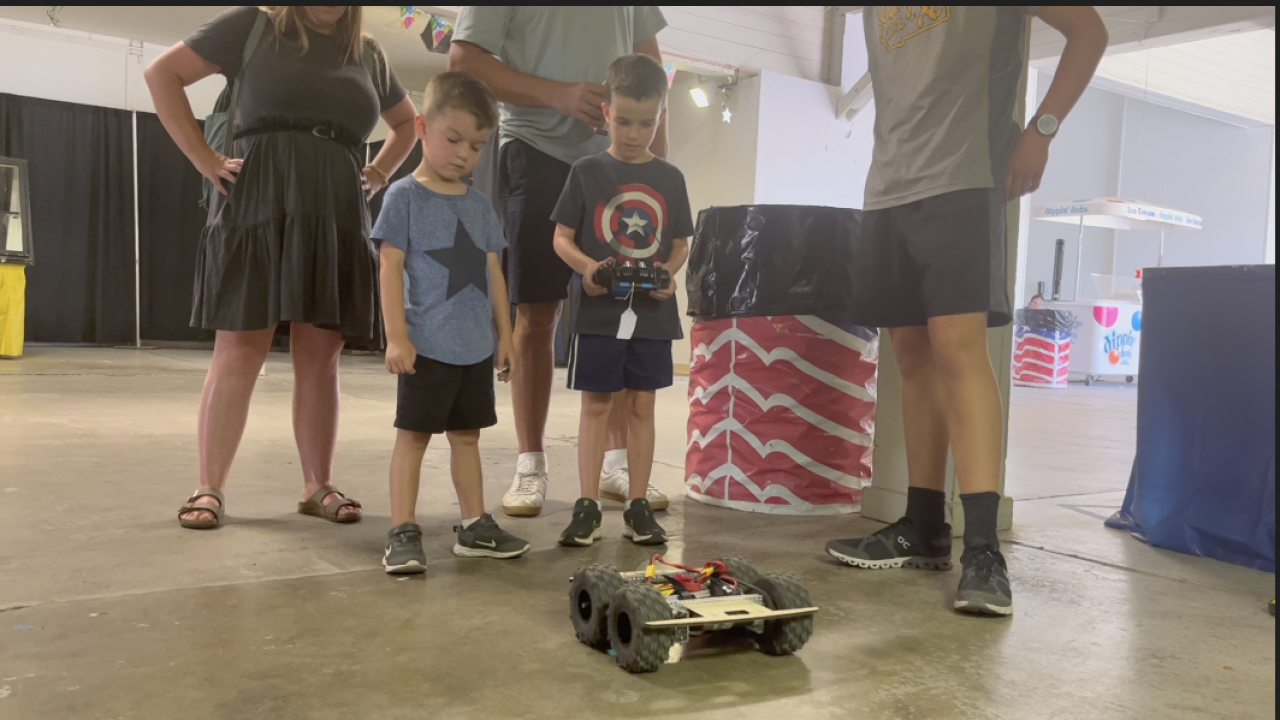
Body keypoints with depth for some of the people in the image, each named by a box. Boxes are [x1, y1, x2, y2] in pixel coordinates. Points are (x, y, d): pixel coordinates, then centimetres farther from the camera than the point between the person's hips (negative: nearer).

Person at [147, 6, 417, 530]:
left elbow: (407, 121, 32)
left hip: (337, 217, 4)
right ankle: (209, 489, 2)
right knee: (240, 350, -5)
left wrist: (377, 173, 16)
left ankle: (317, 486, 10)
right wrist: (205, 159, -3)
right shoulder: (254, 25, 6)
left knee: (320, 356, 3)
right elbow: (163, 73, 5)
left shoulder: (368, 55, 17)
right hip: (260, 206, -3)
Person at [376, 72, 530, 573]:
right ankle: (403, 532, 8)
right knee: (413, 433, 1)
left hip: (477, 347, 6)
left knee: (466, 434, 13)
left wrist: (505, 333, 13)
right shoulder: (405, 196, -4)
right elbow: (391, 268, -9)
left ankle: (474, 526, 22)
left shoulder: (478, 205, 12)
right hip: (428, 345, -5)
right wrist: (397, 337, -15)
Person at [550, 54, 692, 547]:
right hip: (598, 309, -2)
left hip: (652, 310, 2)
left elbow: (681, 243, 11)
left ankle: (638, 506, 17)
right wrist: (586, 266, -19)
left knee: (642, 405, 8)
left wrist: (669, 271, -11)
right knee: (595, 404, 3)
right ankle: (587, 506, 11)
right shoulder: (588, 172, 0)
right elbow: (562, 237, 1)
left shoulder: (670, 178, 6)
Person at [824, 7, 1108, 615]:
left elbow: (1088, 29, 3)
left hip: (962, 182, -6)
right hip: (887, 192, 6)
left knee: (957, 347, -18)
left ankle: (983, 549, -20)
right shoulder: (874, 13, 20)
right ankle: (924, 529, 11)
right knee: (913, 354, 4)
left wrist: (1041, 130, -8)